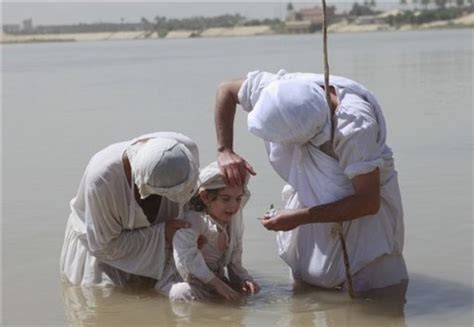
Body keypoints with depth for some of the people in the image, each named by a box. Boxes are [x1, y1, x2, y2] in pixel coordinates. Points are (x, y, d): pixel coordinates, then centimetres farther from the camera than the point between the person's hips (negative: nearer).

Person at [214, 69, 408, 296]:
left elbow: (369, 203, -32)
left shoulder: (355, 127, -38)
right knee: (307, 280, 8)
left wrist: (300, 217, -30)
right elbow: (226, 90, -6)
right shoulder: (283, 88, -25)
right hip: (313, 194, 5)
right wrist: (224, 151, -15)